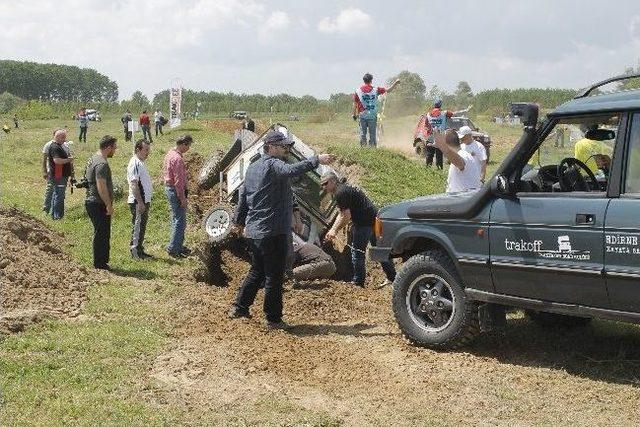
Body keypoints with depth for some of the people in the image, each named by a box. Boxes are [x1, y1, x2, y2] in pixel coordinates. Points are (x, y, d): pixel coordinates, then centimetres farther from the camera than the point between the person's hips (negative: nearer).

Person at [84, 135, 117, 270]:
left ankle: (101, 261, 24)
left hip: (91, 202, 11)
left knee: (102, 233, 17)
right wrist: (109, 206, -20)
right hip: (98, 204, -11)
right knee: (102, 233, -3)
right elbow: (101, 187, -25)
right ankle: (100, 263, 3)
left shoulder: (93, 158, 14)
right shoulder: (102, 164, -20)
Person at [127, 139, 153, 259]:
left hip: (144, 201, 10)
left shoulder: (140, 163, 16)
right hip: (138, 202, -10)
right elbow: (134, 184, -21)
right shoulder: (135, 163, -16)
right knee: (138, 226, -5)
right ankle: (135, 251, 1)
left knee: (141, 227, 14)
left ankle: (140, 250, 21)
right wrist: (140, 202, -24)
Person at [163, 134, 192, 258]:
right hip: (176, 191, -11)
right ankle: (173, 249, -2)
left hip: (169, 187, 11)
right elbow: (178, 181, -24)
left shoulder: (170, 153, 9)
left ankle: (178, 245, 27)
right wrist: (182, 198, -19)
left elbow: (165, 172, 19)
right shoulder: (177, 159, -23)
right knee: (180, 221, -5)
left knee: (177, 219, 18)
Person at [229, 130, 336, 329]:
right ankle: (273, 319, 5)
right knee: (274, 276, -1)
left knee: (257, 272, 23)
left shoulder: (253, 167, 16)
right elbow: (291, 171, -36)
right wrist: (317, 160, -41)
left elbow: (243, 196, 23)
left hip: (253, 231, 9)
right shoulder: (273, 165, -13)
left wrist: (239, 221, 33)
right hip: (272, 232, -9)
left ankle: (239, 308, 27)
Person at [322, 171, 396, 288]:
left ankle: (358, 281, 5)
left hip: (365, 222, -11)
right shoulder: (344, 189, 17)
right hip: (374, 219, 11)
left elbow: (346, 217, -19)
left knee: (357, 251, -2)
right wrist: (332, 230, 13)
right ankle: (392, 277, 23)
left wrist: (335, 231, -10)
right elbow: (341, 214, 21)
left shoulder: (341, 193, -16)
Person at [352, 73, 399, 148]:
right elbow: (388, 90, 1)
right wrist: (395, 83, 10)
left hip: (362, 115, 1)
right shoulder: (375, 90, -3)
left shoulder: (358, 91, 0)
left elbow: (355, 104, 3)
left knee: (362, 132, 5)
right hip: (372, 116, 0)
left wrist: (354, 114, 12)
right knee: (372, 133, 6)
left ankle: (363, 147, 2)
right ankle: (372, 146, 5)